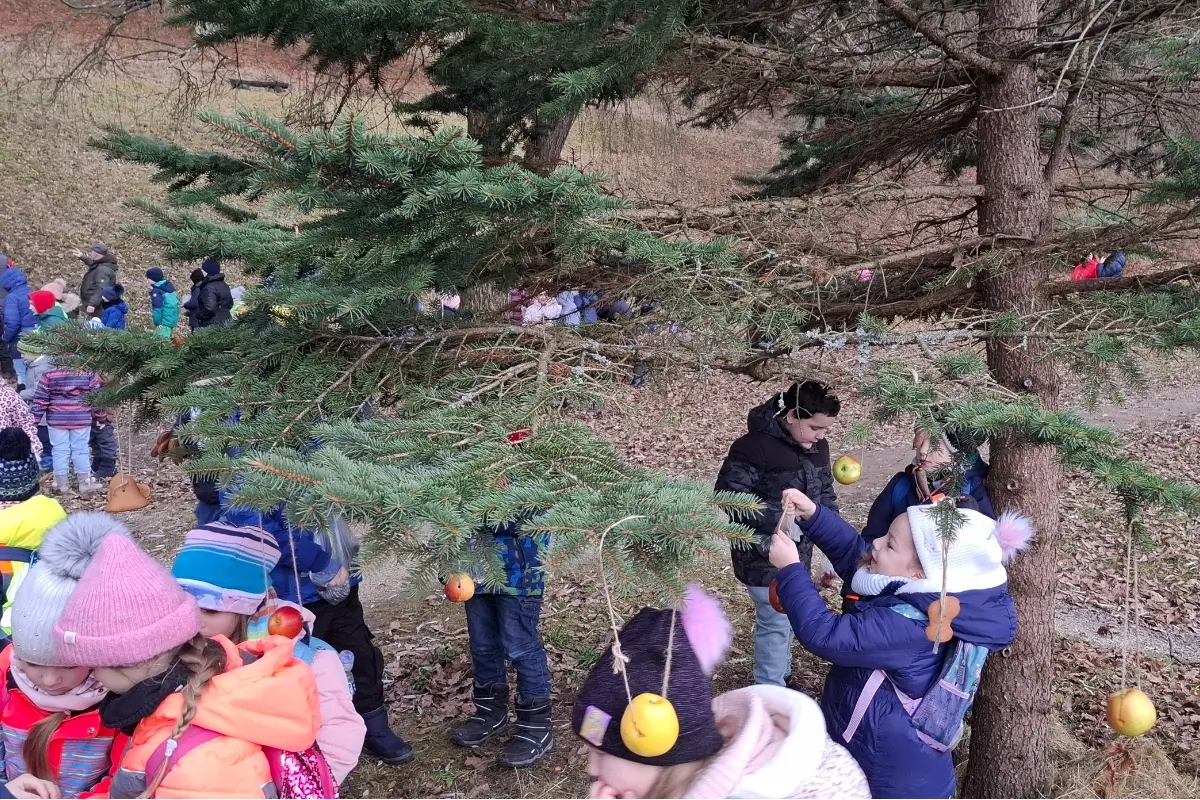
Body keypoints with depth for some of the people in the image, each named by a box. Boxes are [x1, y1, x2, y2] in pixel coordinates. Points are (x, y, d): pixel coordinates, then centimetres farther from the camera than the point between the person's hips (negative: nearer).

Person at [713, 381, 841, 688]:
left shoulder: (816, 447, 3)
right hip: (765, 553, -8)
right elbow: (729, 496, -23)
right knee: (775, 621, -1)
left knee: (786, 617, 20)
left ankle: (781, 680, 38)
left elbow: (824, 490, 16)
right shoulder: (754, 446, -22)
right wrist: (779, 524, -27)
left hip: (798, 550, 8)